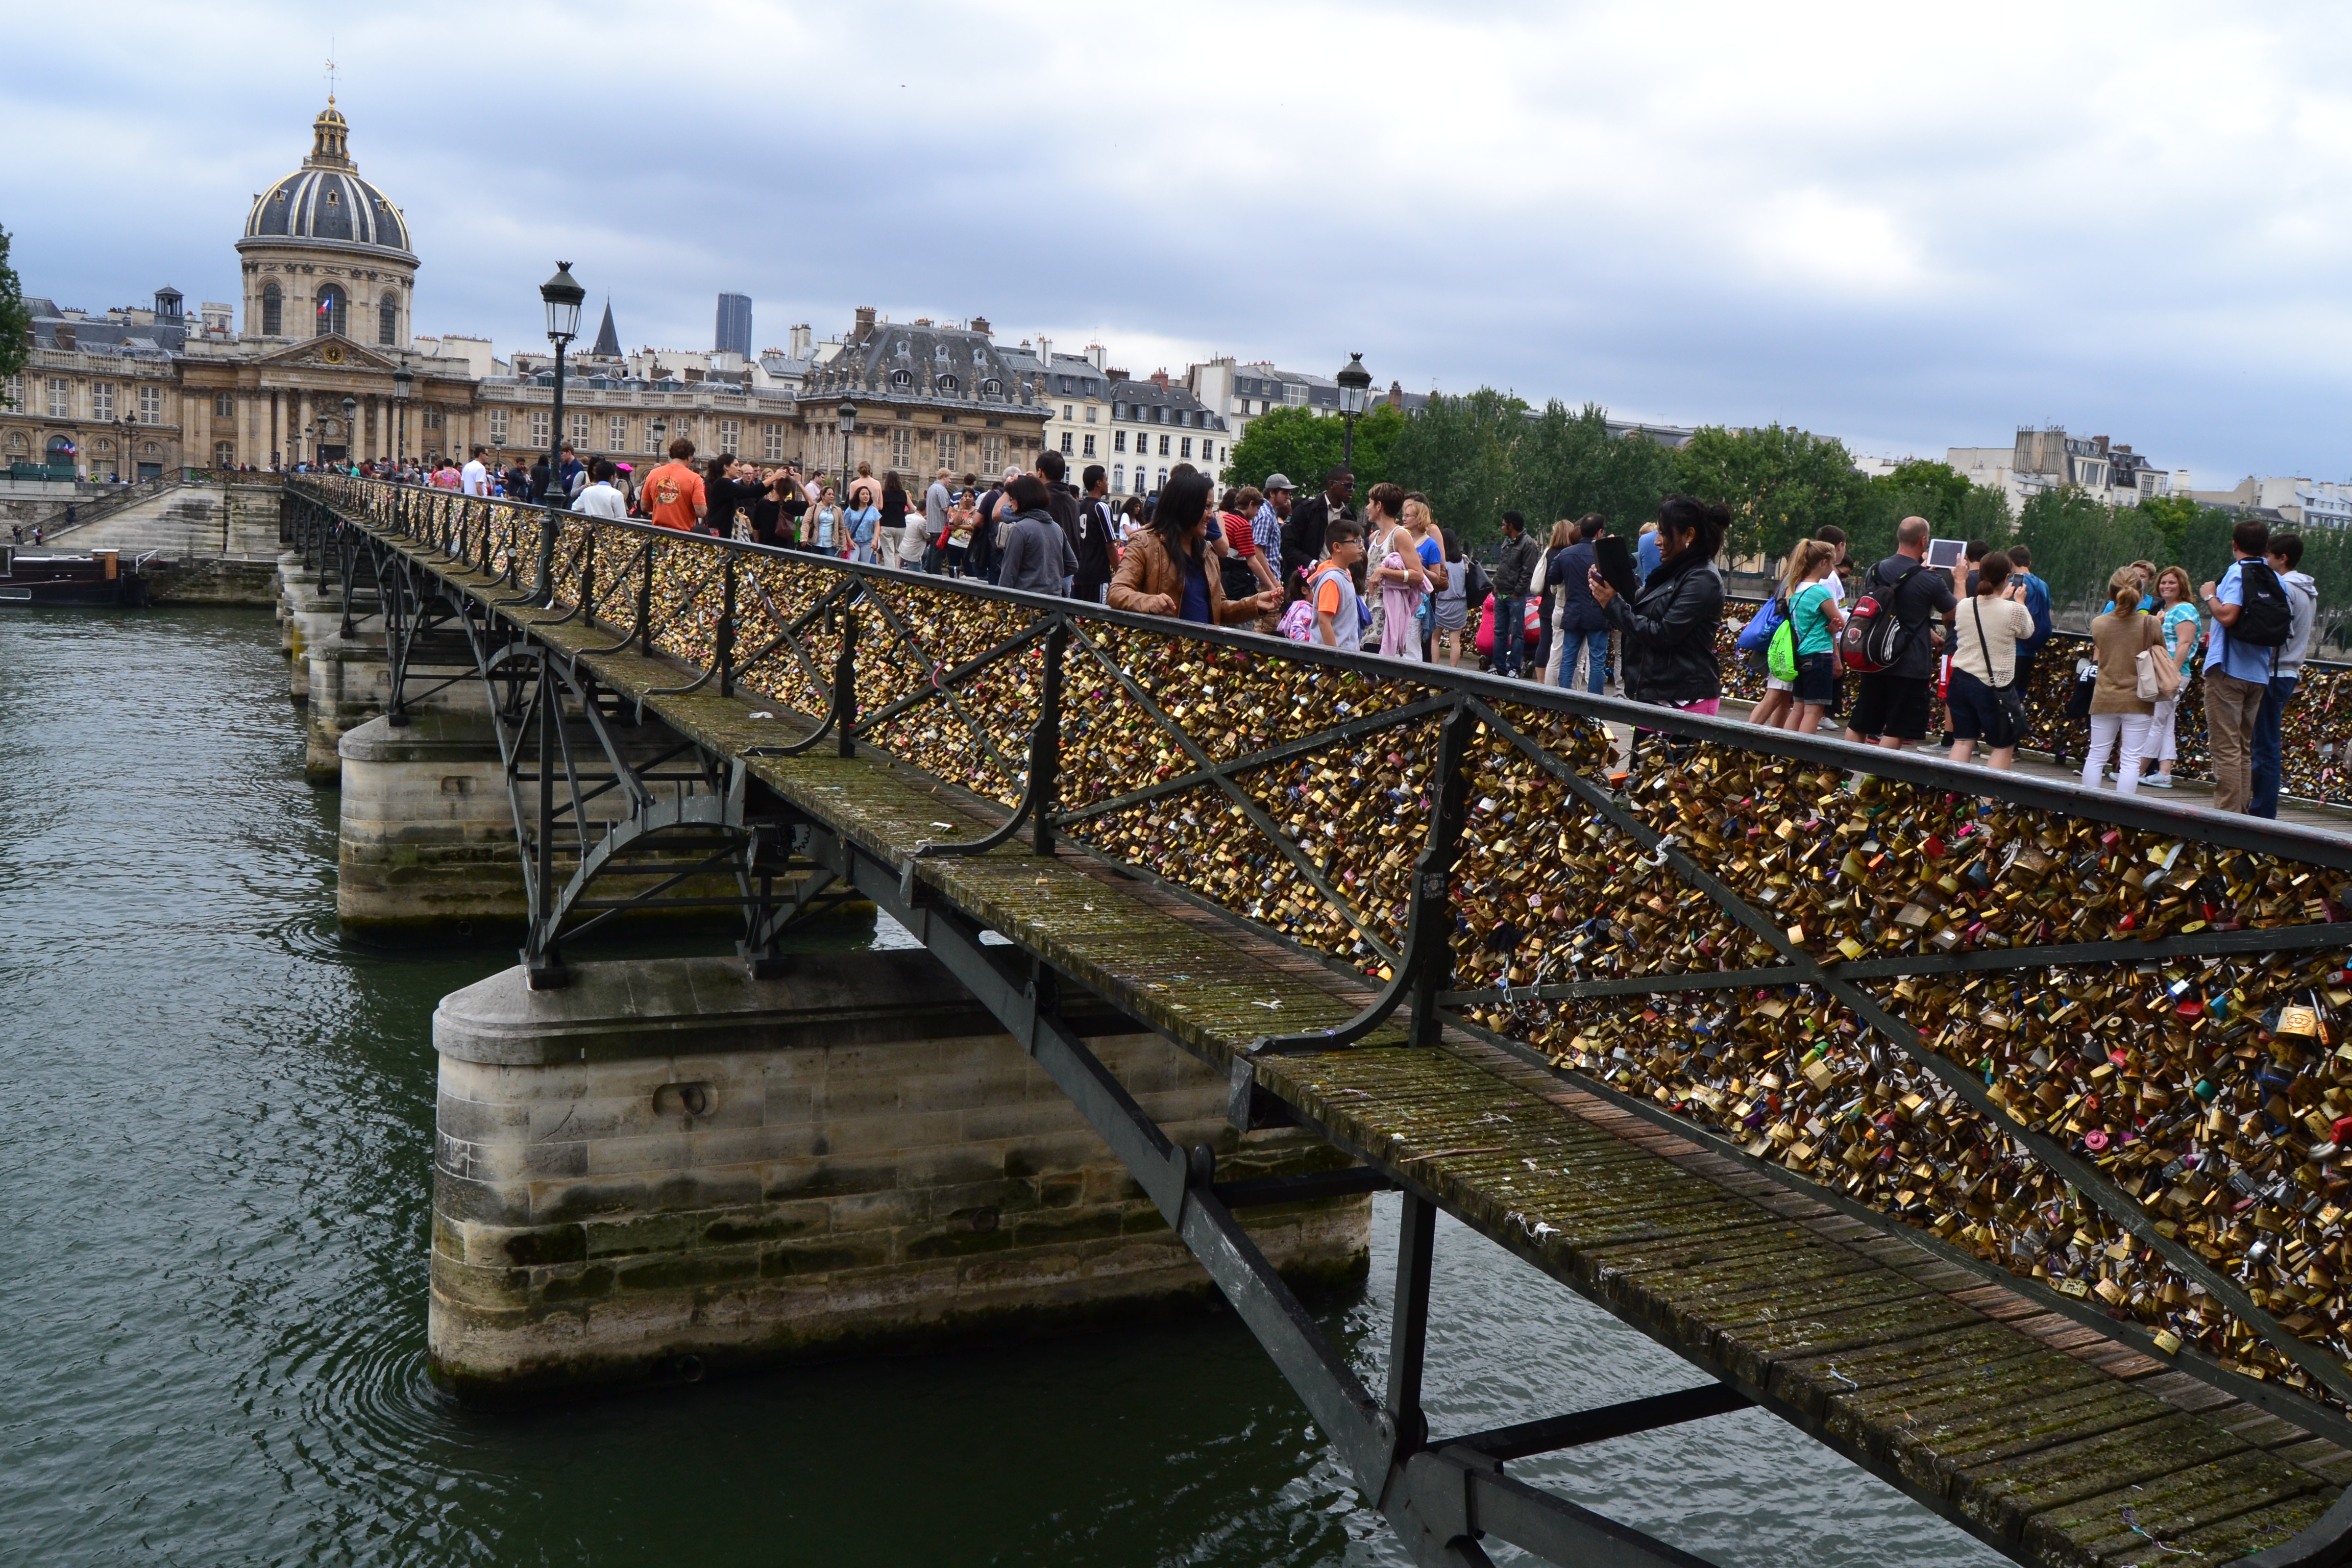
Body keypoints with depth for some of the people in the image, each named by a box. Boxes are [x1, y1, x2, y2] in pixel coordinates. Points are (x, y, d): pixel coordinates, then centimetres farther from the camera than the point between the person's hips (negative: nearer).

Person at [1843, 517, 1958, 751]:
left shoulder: (1876, 570, 4)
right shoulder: (1930, 580, -13)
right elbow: (1957, 613, 0)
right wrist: (1959, 582, 18)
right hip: (1911, 666, -6)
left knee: (1858, 724, 13)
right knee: (1895, 731, -1)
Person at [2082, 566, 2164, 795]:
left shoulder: (2098, 624, -4)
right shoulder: (2152, 624, -10)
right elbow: (2162, 661, 1)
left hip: (2104, 699, 2)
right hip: (2137, 701, -2)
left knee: (2096, 757, 11)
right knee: (2131, 761, 1)